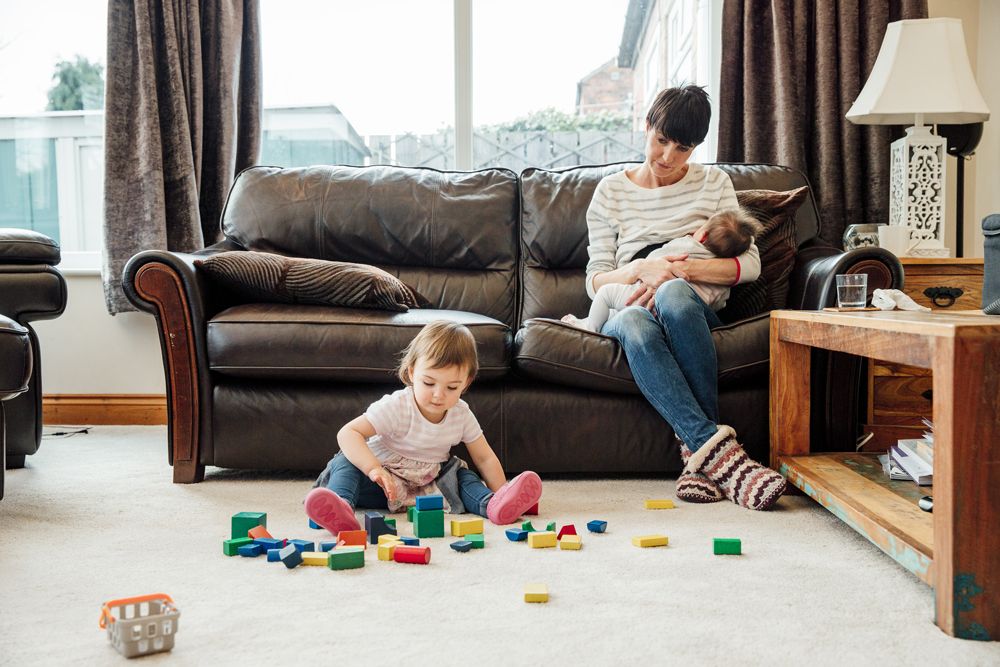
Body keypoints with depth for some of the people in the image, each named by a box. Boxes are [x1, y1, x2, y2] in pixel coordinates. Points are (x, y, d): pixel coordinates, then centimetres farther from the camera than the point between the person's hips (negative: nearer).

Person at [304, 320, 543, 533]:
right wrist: (373, 469, -46)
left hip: (428, 484, 5)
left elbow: (485, 458, 0)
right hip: (385, 482, -5)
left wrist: (502, 493, -12)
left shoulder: (461, 414, -8)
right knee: (347, 463, -28)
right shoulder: (396, 407, -23)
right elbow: (348, 433, -30)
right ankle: (340, 507, -55)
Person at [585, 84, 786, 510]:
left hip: (693, 313, 0)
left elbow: (750, 264, 4)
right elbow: (595, 281, 7)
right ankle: (716, 448, -48)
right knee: (634, 325, -39)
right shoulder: (611, 191, 14)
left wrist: (684, 269, -14)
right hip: (629, 307, 0)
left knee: (673, 293, -39)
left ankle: (698, 450, -38)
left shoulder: (714, 183, 16)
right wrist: (641, 268, -14)